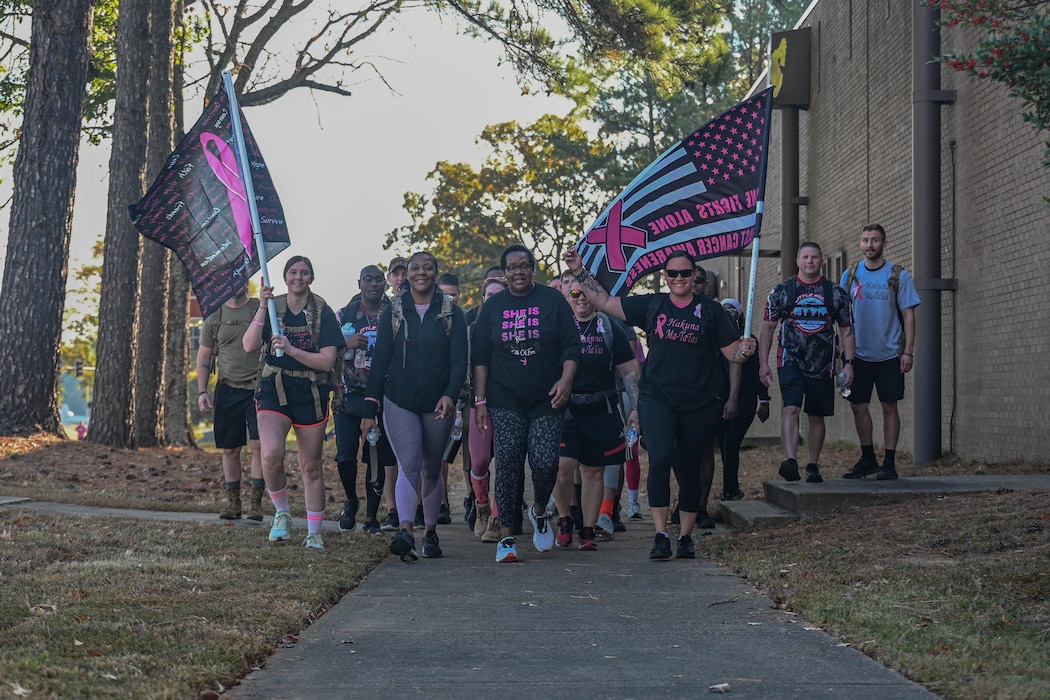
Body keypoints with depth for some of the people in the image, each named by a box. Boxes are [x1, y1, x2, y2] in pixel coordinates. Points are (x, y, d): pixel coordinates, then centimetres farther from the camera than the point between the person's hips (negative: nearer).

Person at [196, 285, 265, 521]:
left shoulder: (262, 310, 3)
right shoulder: (214, 317, 10)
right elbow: (203, 357, 14)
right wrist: (202, 391, 6)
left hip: (258, 388, -2)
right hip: (227, 389, 3)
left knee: (259, 445, -10)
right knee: (230, 449, 5)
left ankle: (256, 501, -4)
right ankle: (233, 502, 13)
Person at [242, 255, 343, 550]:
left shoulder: (322, 313, 0)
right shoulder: (273, 307, 5)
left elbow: (327, 361, -9)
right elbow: (249, 346, -7)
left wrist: (291, 350, -21)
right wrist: (262, 308, -16)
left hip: (310, 394, 0)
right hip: (274, 390, 0)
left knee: (311, 467, 7)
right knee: (271, 455, -22)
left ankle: (314, 533, 20)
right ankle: (282, 514, 3)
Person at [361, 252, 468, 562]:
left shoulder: (451, 314, 4)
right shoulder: (393, 313, 5)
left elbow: (459, 361, -2)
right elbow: (379, 361, 5)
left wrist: (450, 395, -20)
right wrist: (369, 409, 1)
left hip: (437, 404, 1)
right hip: (399, 402, -1)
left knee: (431, 470, 10)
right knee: (409, 464, -17)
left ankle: (430, 531, 24)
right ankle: (406, 530, -29)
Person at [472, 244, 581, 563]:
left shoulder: (552, 301, 4)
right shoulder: (492, 306, 9)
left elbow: (571, 347, 3)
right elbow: (480, 357, 10)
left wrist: (565, 380, -12)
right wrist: (480, 399, 3)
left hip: (546, 402, -1)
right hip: (505, 402, 1)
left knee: (546, 462, -10)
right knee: (507, 465, -7)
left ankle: (539, 511, 22)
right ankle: (506, 537, -2)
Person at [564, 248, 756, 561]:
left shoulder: (710, 310, 4)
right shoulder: (651, 305, 6)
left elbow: (733, 352, 3)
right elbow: (606, 303, 9)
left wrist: (746, 349, -19)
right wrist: (580, 272, 5)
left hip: (697, 404, 0)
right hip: (656, 397, 0)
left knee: (689, 469, 8)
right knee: (660, 459, -18)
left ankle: (685, 537, 20)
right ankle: (660, 536, -15)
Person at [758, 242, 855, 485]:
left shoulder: (836, 294, 6)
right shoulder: (781, 291, 3)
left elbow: (847, 330, 9)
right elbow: (767, 328, 6)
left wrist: (848, 363, 0)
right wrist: (763, 363, 0)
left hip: (823, 365, 2)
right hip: (791, 362, -2)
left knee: (817, 417, 9)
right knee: (791, 409, -19)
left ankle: (813, 466, 20)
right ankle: (790, 461, -31)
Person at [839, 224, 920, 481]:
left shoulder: (898, 275, -2)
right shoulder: (850, 275, 5)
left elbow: (908, 315, -2)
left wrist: (908, 352, -9)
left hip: (889, 354, -3)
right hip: (859, 354, 3)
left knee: (889, 406, 1)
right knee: (858, 406, 5)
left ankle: (889, 462, 8)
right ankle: (868, 459, 19)